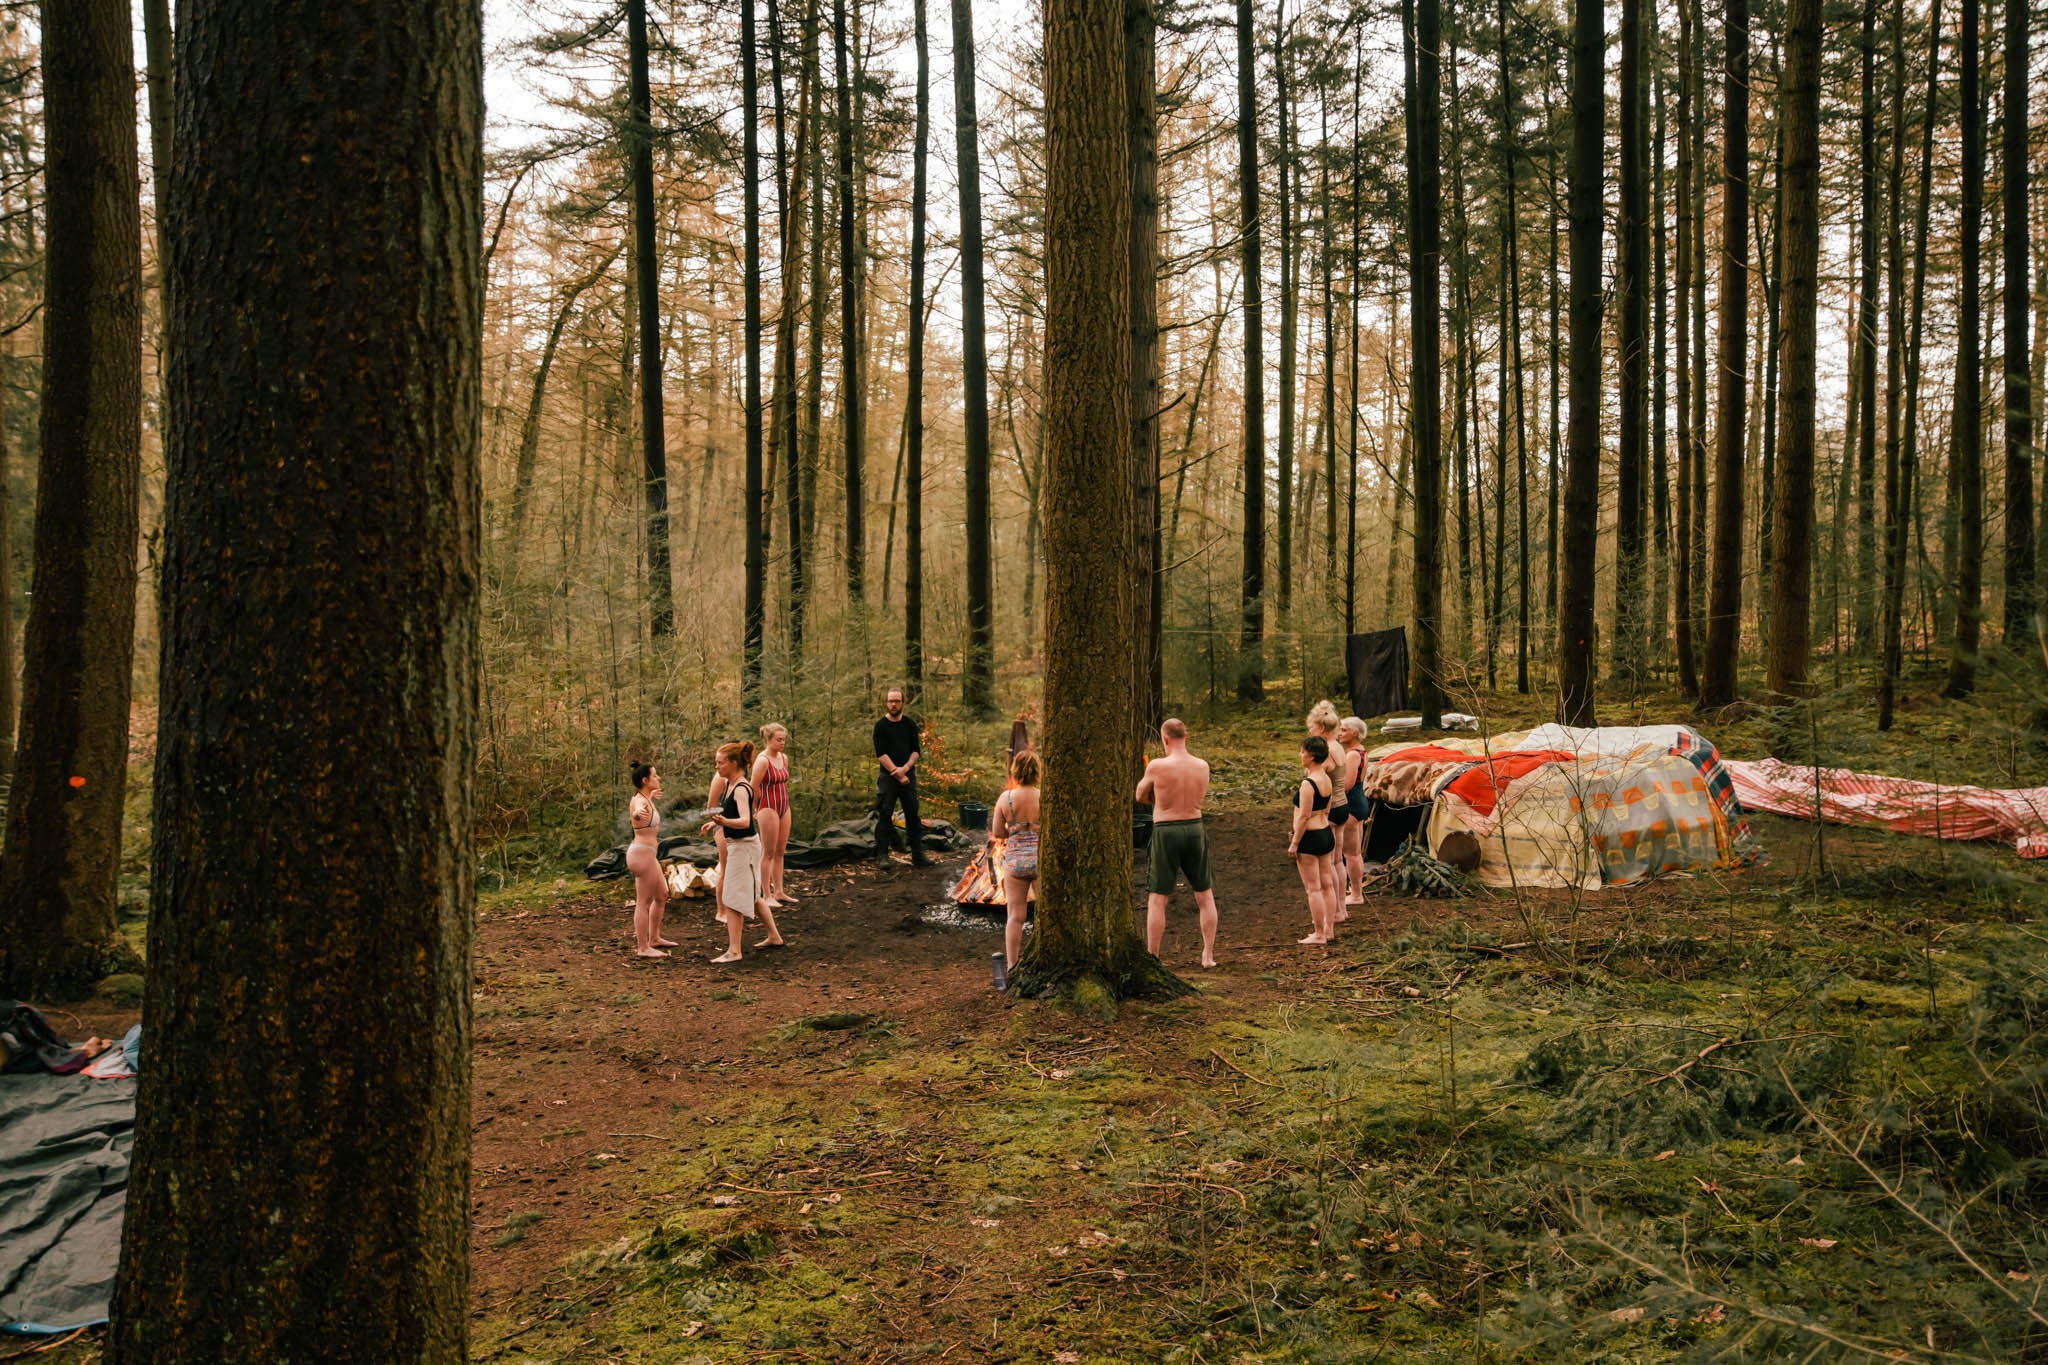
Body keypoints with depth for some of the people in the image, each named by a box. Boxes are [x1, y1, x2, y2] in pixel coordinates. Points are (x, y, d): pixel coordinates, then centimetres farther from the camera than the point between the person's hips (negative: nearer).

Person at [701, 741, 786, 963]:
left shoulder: (741, 789, -22)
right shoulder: (729, 784, 7)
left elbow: (745, 821, -35)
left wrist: (725, 821, -52)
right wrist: (715, 822, 13)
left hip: (744, 845, -10)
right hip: (736, 844, 10)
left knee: (732, 899, -7)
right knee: (752, 895, 21)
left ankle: (733, 951, -3)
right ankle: (774, 936, 33)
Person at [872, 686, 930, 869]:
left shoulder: (910, 724, 9)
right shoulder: (881, 726, -1)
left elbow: (916, 751, 6)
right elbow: (881, 754, -7)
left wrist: (905, 768, -11)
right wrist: (897, 773, -11)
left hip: (908, 775, 3)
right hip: (888, 777, -3)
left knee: (913, 814, 3)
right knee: (884, 816, -5)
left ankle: (918, 853, 7)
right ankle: (882, 855, 0)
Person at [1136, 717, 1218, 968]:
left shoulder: (1157, 766, -13)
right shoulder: (1202, 766, -1)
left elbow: (1141, 795, 2)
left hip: (1166, 831, -3)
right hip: (1195, 828, 4)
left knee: (1156, 900, 5)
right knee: (1205, 896, 15)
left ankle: (1151, 957, 6)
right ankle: (1208, 955, 17)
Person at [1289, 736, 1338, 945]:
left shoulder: (1308, 783, -20)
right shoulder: (1326, 779, 7)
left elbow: (1304, 817, -19)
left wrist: (1294, 843, -14)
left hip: (1310, 837, -9)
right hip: (1326, 833, 9)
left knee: (1313, 888, -1)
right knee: (1325, 885, 16)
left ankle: (1319, 934, 4)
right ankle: (1329, 929, 23)